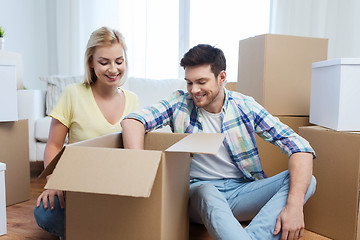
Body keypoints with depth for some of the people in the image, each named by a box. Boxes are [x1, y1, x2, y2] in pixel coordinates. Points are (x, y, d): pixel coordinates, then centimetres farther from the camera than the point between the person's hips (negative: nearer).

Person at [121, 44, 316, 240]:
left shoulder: (245, 106, -3)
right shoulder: (180, 103, -2)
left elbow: (300, 147, -9)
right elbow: (131, 121, -16)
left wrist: (294, 205, -24)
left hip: (242, 190, 3)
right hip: (198, 190, -2)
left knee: (307, 181, -19)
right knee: (208, 194, -37)